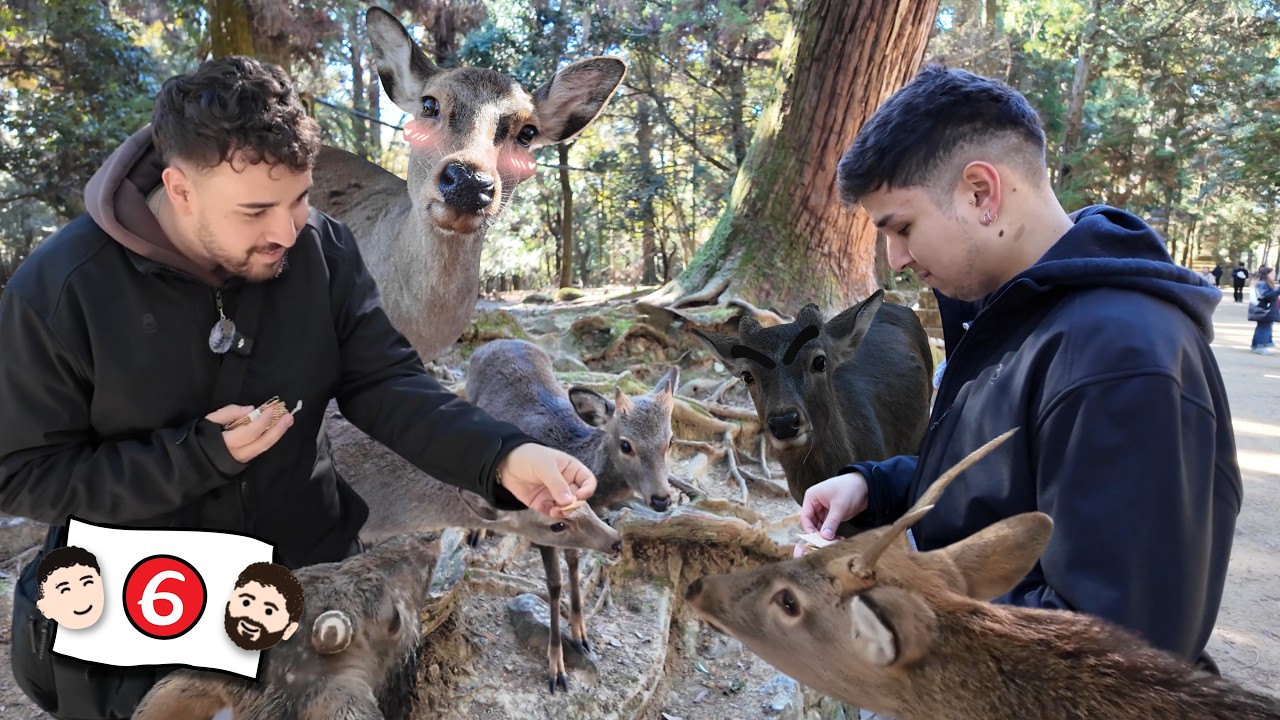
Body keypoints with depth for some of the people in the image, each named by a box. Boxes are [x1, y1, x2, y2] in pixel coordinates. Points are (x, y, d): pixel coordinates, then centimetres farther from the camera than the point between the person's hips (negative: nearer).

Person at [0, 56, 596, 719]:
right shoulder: (58, 290, -21)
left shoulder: (322, 249, -13)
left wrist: (503, 457, -31)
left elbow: (385, 384, -14)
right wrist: (199, 453, -27)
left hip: (314, 571, 4)